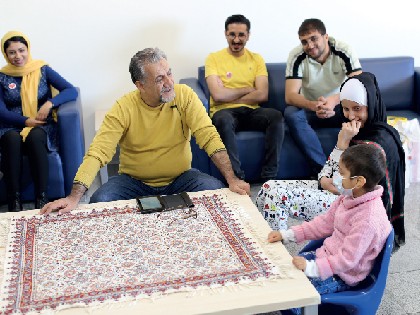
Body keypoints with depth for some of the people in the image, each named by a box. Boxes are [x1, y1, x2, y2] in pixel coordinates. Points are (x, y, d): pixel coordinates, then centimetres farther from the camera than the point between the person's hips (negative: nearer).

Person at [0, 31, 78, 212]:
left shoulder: (42, 70, 7)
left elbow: (72, 91, -2)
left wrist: (50, 103, -19)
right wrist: (26, 121, -15)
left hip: (42, 126, -1)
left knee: (35, 138, -36)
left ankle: (42, 199, -33)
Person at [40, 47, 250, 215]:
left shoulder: (184, 96, -13)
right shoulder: (123, 108, -16)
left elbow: (209, 137, -17)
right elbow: (98, 152, -22)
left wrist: (232, 179, -28)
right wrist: (74, 197, -33)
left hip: (180, 178, 1)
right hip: (134, 180, -1)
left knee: (216, 191, -26)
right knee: (99, 202, -26)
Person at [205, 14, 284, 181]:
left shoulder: (256, 59, 13)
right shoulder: (214, 58, 4)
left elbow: (262, 95, -1)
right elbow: (217, 95, -10)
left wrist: (230, 97, -6)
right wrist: (248, 89, 0)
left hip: (251, 111, 3)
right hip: (225, 112, -3)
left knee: (276, 116, -27)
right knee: (223, 119, -38)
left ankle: (269, 177, -22)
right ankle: (236, 178, -31)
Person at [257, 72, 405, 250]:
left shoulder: (380, 140, -23)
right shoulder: (355, 130, 4)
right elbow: (331, 162, 13)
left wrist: (343, 142, -22)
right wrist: (323, 179, -9)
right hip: (335, 189, 9)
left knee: (277, 195, -21)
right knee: (269, 188, -3)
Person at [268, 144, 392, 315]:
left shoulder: (368, 220, -32)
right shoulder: (349, 198, -5)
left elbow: (347, 259, -29)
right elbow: (325, 223, 6)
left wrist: (311, 268, -31)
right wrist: (287, 235, 3)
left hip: (341, 276, -9)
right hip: (326, 254, 9)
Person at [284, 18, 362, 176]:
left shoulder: (344, 51, -16)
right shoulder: (297, 56, -15)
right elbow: (290, 95, -23)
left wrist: (334, 100, -45)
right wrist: (314, 105, -45)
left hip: (340, 106, 0)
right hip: (309, 108, 1)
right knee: (291, 114, -31)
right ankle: (322, 169, -31)